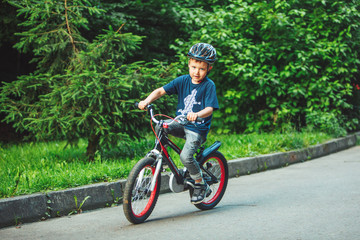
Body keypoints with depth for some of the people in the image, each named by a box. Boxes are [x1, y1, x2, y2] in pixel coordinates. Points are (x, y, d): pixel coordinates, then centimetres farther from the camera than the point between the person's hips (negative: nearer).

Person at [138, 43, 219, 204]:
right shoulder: (182, 80, 3)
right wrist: (146, 101, -20)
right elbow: (161, 91, -1)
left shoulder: (209, 85, -9)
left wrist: (197, 115, -42)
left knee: (185, 156, -24)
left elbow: (209, 108, -20)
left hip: (197, 129, -5)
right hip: (181, 125, 5)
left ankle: (201, 185, -2)